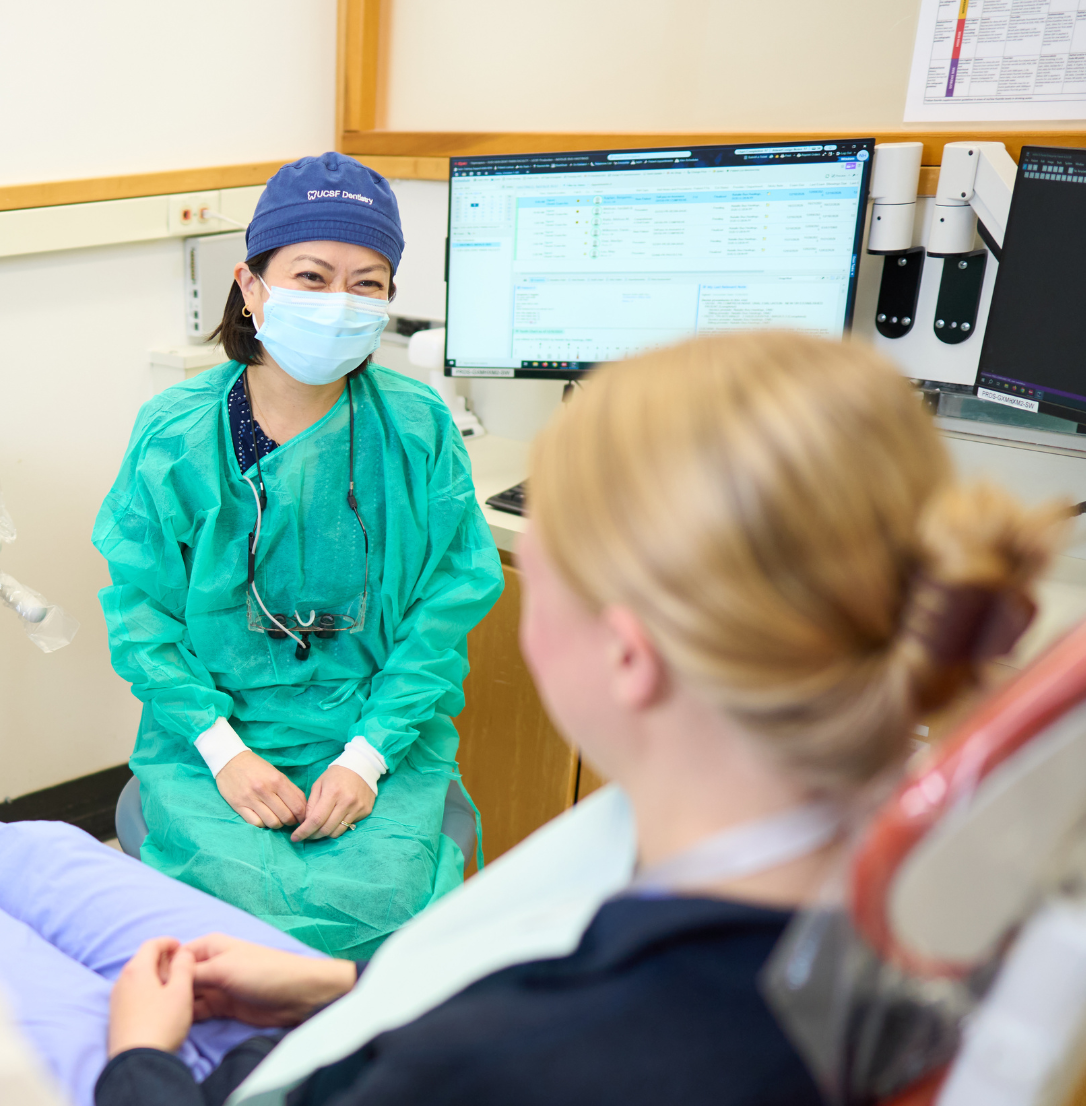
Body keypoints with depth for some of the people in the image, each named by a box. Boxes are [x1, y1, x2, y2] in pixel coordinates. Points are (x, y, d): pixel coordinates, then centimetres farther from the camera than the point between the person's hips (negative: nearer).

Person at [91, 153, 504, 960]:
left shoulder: (419, 426, -4)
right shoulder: (175, 432, -3)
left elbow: (450, 604, -5)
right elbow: (141, 610, 0)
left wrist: (368, 755, -12)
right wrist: (223, 749, -12)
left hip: (382, 735, 0)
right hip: (211, 734, 1)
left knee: (378, 893, -20)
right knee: (244, 892, -21)